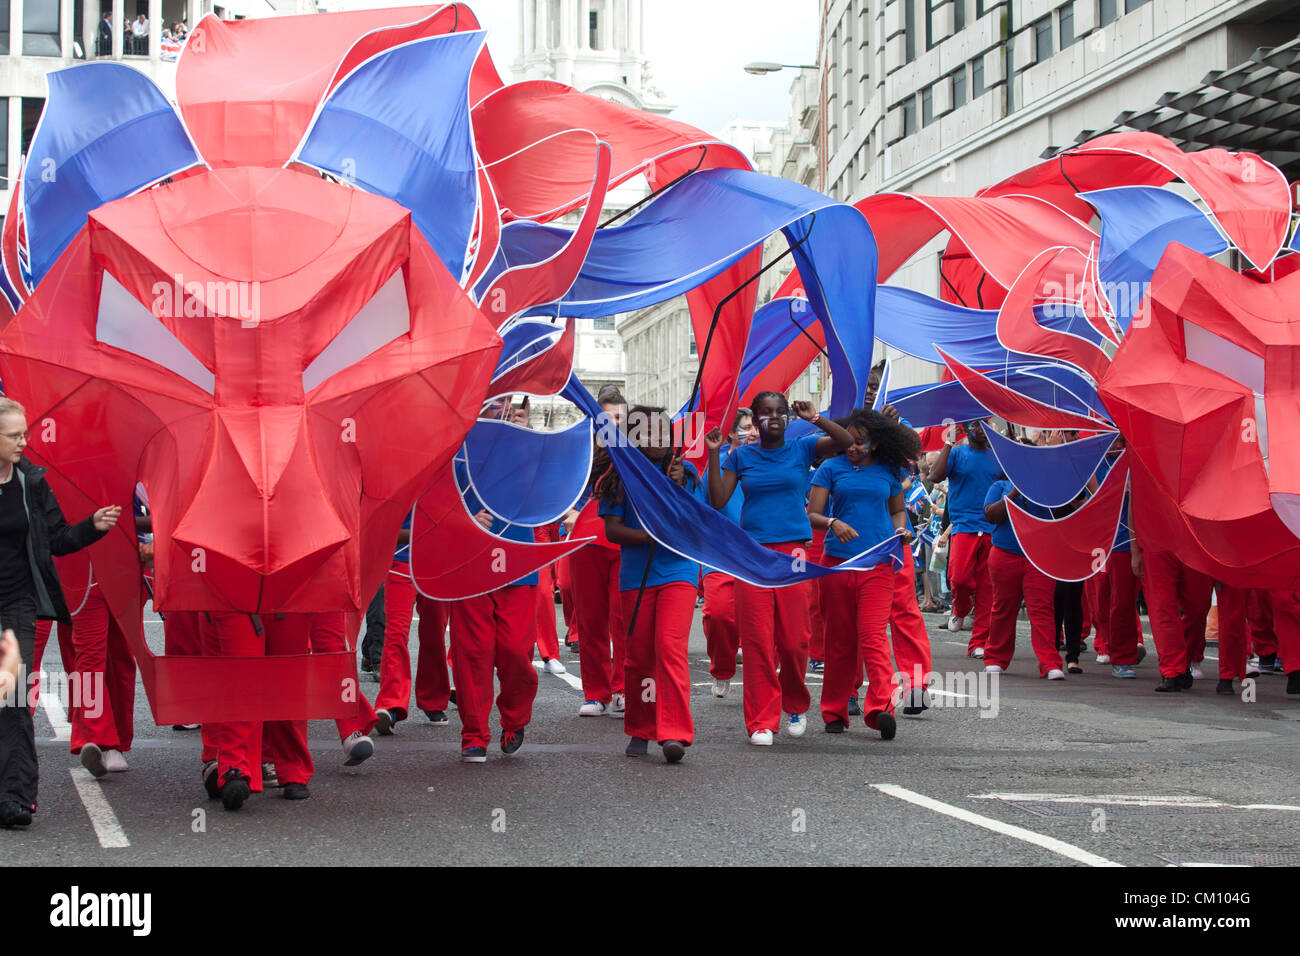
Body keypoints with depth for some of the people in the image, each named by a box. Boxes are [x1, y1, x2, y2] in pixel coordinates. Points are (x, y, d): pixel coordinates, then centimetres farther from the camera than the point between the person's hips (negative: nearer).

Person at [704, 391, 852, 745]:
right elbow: (718, 501, 3)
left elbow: (846, 442, -7)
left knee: (794, 639, 0)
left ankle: (796, 705, 26)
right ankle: (762, 721, 2)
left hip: (793, 550, 0)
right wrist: (713, 454, -3)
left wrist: (814, 418, -18)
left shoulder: (802, 448, 7)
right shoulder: (741, 456, 10)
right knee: (758, 640, -4)